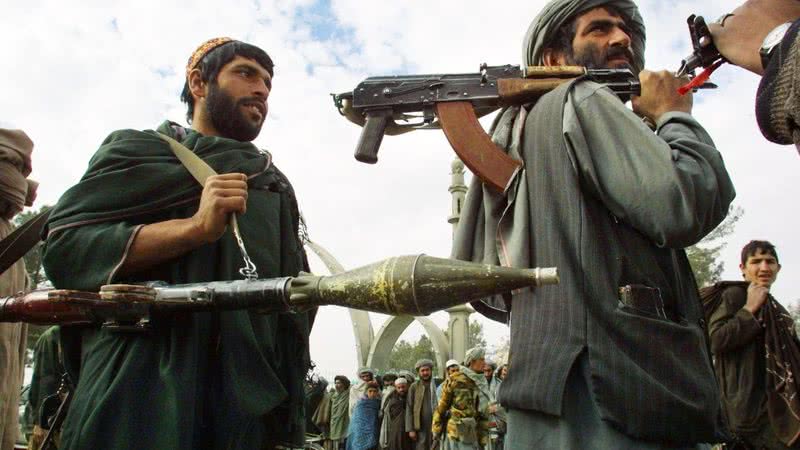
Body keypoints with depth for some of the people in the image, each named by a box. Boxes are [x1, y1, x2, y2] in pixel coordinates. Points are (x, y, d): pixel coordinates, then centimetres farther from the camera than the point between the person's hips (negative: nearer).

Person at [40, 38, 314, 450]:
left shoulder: (276, 186, 20)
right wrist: (197, 227, -17)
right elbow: (63, 244, -5)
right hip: (142, 385, -3)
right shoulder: (138, 150, 10)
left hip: (249, 397, 4)